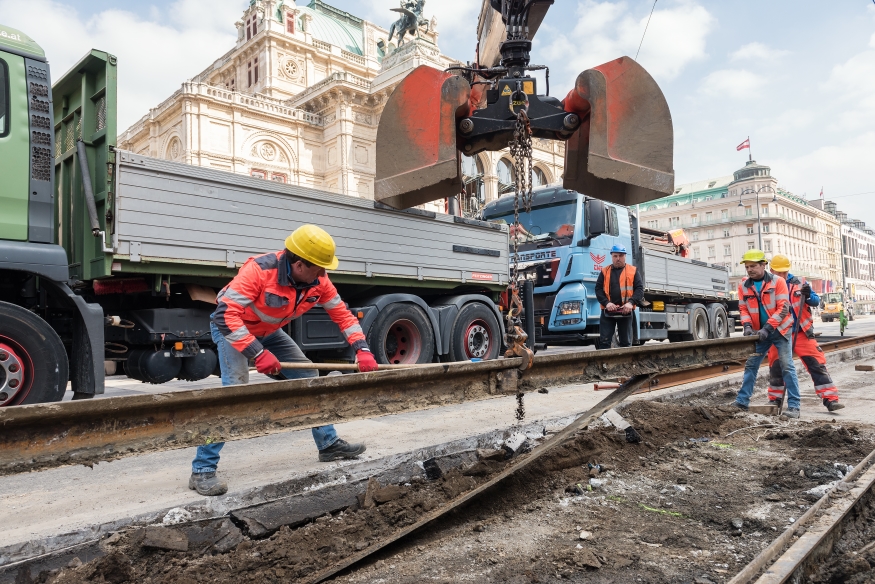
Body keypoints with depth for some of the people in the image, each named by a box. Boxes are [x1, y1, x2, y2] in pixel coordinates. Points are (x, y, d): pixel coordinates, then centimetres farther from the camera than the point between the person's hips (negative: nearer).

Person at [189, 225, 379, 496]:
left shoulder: (318, 281, -17)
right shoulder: (259, 270, -37)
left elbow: (343, 314, -8)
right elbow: (225, 315, -40)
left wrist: (362, 350, -21)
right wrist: (258, 353, -44)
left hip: (270, 332, 7)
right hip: (233, 328, -7)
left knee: (309, 376, 4)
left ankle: (328, 444, 17)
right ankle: (202, 470, -13)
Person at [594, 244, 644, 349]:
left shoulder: (633, 271, 7)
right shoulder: (604, 271, 9)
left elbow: (639, 289, 0)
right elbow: (598, 289, 2)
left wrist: (631, 302, -17)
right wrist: (606, 302, -15)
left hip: (626, 311, 0)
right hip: (608, 311, 0)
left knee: (626, 342, 9)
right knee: (604, 341, -3)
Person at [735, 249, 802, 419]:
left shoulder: (777, 282, -12)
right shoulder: (743, 285, 0)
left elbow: (783, 308, -16)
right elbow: (743, 308, 2)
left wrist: (767, 328, -24)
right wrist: (747, 326, -16)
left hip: (780, 330, -4)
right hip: (759, 332, 4)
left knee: (787, 366, -5)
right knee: (750, 365, 5)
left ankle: (794, 406, 0)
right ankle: (742, 401, 10)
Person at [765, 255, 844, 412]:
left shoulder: (798, 283, 3)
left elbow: (816, 301, 4)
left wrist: (808, 296, -18)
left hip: (802, 333, 1)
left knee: (817, 364, -3)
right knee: (776, 368, 7)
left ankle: (830, 399, 2)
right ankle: (775, 399, 22)